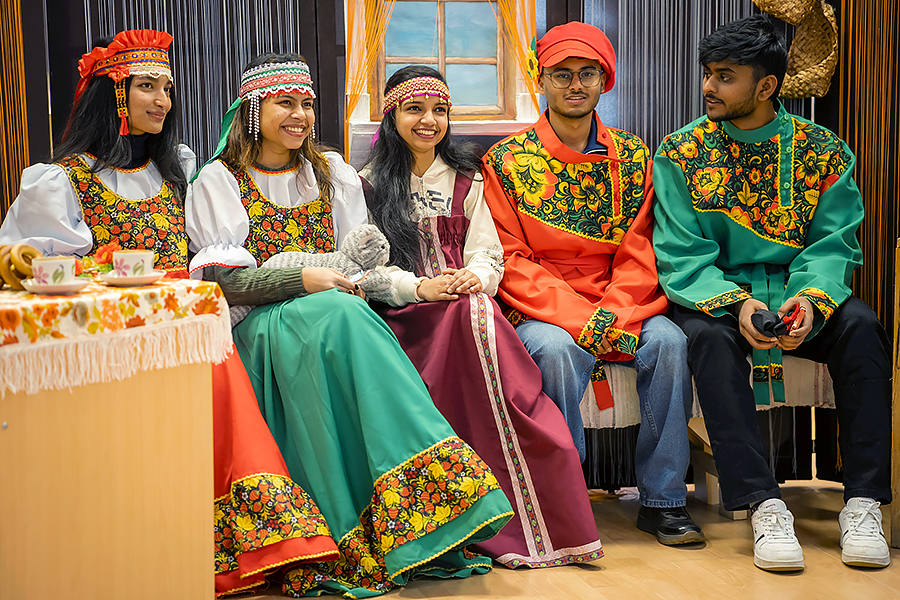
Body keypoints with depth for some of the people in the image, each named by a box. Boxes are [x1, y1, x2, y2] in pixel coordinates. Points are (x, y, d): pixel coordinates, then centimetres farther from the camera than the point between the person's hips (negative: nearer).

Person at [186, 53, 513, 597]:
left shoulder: (333, 174, 19)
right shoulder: (220, 181, 7)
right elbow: (221, 278, -5)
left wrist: (344, 278, -7)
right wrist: (302, 278, -15)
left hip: (330, 309, 3)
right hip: (257, 323, -3)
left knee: (342, 316, -34)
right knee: (338, 317, -35)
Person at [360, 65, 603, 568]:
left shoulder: (466, 181, 20)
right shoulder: (370, 184, 11)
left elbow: (489, 254, 11)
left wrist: (476, 277, -12)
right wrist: (418, 287, -17)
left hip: (467, 304, 2)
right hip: (404, 316, -2)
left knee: (477, 313, -35)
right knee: (471, 317, -35)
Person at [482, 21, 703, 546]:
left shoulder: (633, 156, 9)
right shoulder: (506, 160, 1)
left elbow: (639, 255, 3)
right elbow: (511, 262, -6)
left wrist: (611, 317, -16)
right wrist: (580, 321, -18)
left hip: (621, 309, 3)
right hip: (540, 311, -2)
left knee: (668, 341, -26)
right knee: (556, 350, -34)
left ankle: (663, 499, -13)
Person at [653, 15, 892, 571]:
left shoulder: (824, 151, 3)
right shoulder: (681, 154, 0)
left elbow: (833, 245, -2)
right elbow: (681, 257, -7)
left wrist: (810, 299, -25)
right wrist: (735, 303, -26)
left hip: (797, 295, 2)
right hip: (717, 296, -1)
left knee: (861, 325, -27)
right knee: (709, 334, -34)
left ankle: (863, 502, -25)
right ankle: (763, 504, -34)